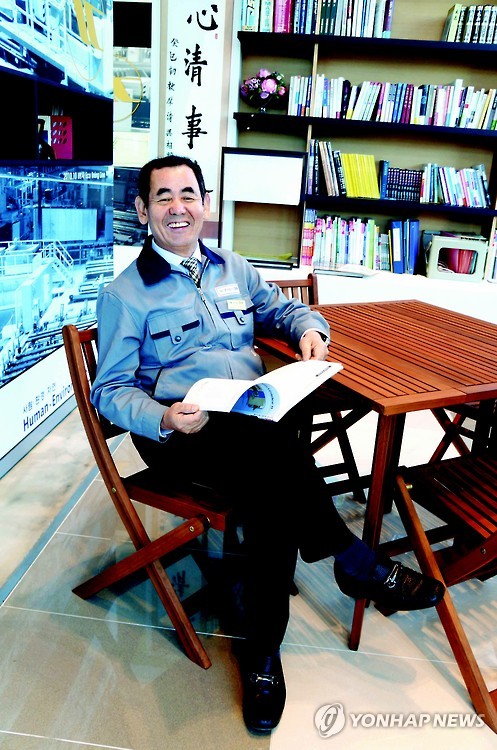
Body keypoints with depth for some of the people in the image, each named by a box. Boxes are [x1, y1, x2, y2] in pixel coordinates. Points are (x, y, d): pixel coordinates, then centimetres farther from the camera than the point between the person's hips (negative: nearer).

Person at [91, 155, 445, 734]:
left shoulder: (233, 269, 18)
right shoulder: (124, 295, 3)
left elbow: (285, 308, 29)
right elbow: (110, 389, 0)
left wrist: (308, 328, 3)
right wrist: (163, 419, -21)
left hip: (253, 418, 4)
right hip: (177, 434, -4)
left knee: (271, 495, -29)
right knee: (273, 442, -34)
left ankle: (262, 652, -10)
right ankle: (357, 566, -13)